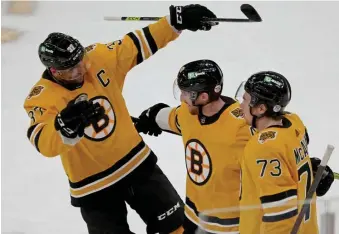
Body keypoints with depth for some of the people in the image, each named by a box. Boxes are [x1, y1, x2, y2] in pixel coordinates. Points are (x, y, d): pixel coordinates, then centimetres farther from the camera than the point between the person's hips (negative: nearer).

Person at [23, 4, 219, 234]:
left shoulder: (100, 59, -12)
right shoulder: (43, 98, -23)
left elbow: (138, 45, -2)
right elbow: (45, 143, -38)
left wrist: (176, 19, -9)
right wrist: (66, 125, -59)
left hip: (136, 162, 5)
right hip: (94, 184, -4)